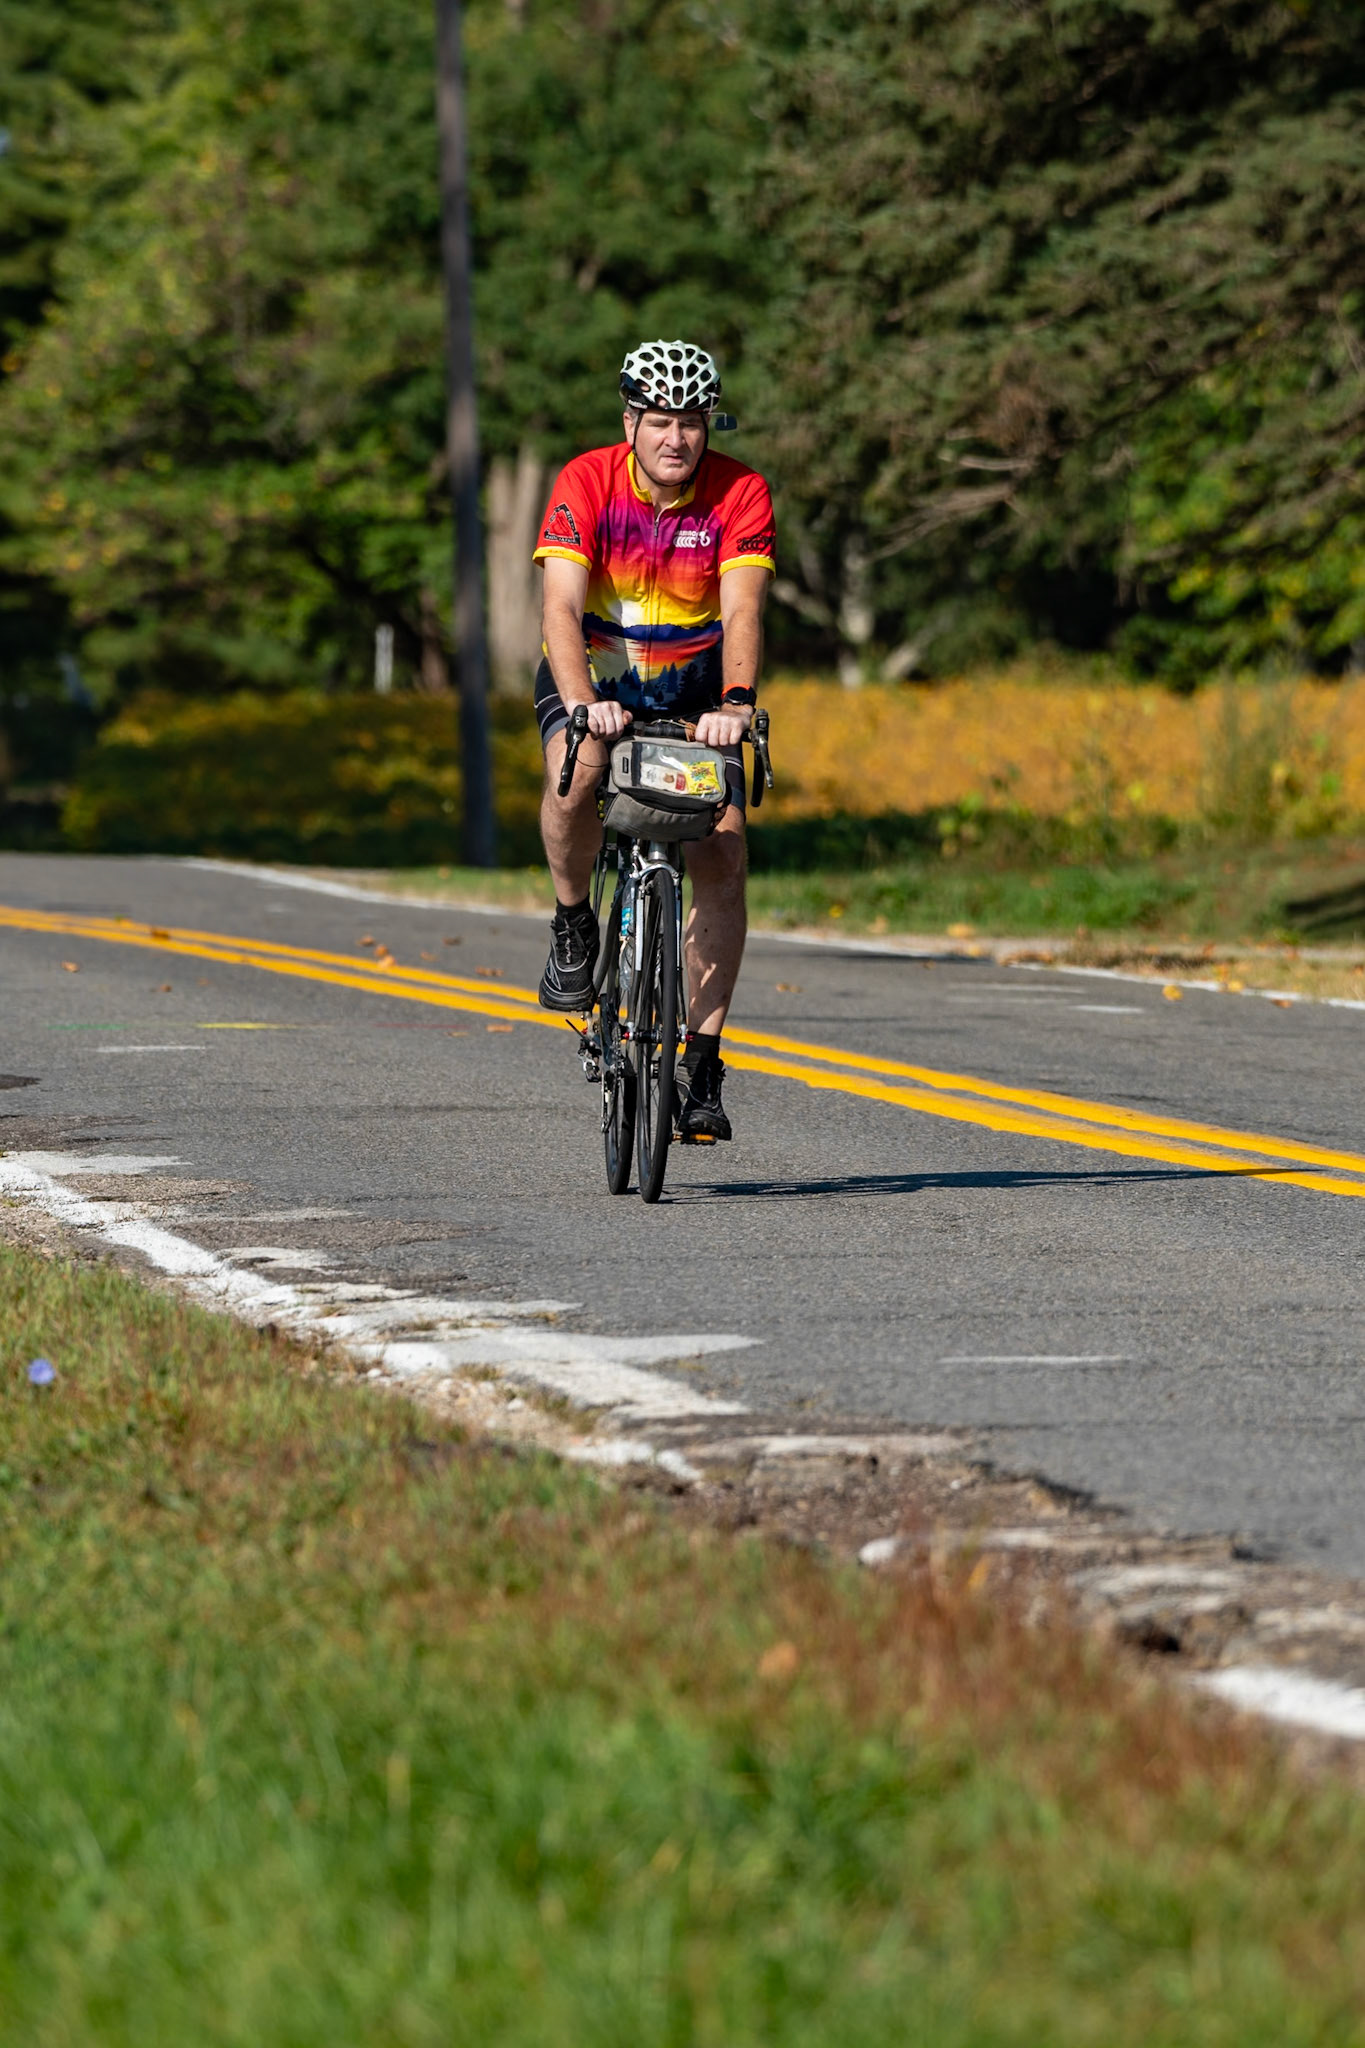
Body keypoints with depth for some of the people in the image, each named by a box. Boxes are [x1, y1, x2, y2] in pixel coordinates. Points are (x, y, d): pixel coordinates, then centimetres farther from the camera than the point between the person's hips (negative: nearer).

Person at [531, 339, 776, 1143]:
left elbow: (742, 609, -28)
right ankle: (574, 923, -6)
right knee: (578, 778, -35)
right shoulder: (587, 482, -19)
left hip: (694, 692, 1)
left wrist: (735, 703, -47)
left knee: (723, 862, -14)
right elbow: (562, 605, -30)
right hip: (594, 678, -1)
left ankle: (701, 1064, -7)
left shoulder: (740, 493, -16)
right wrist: (582, 703, -47)